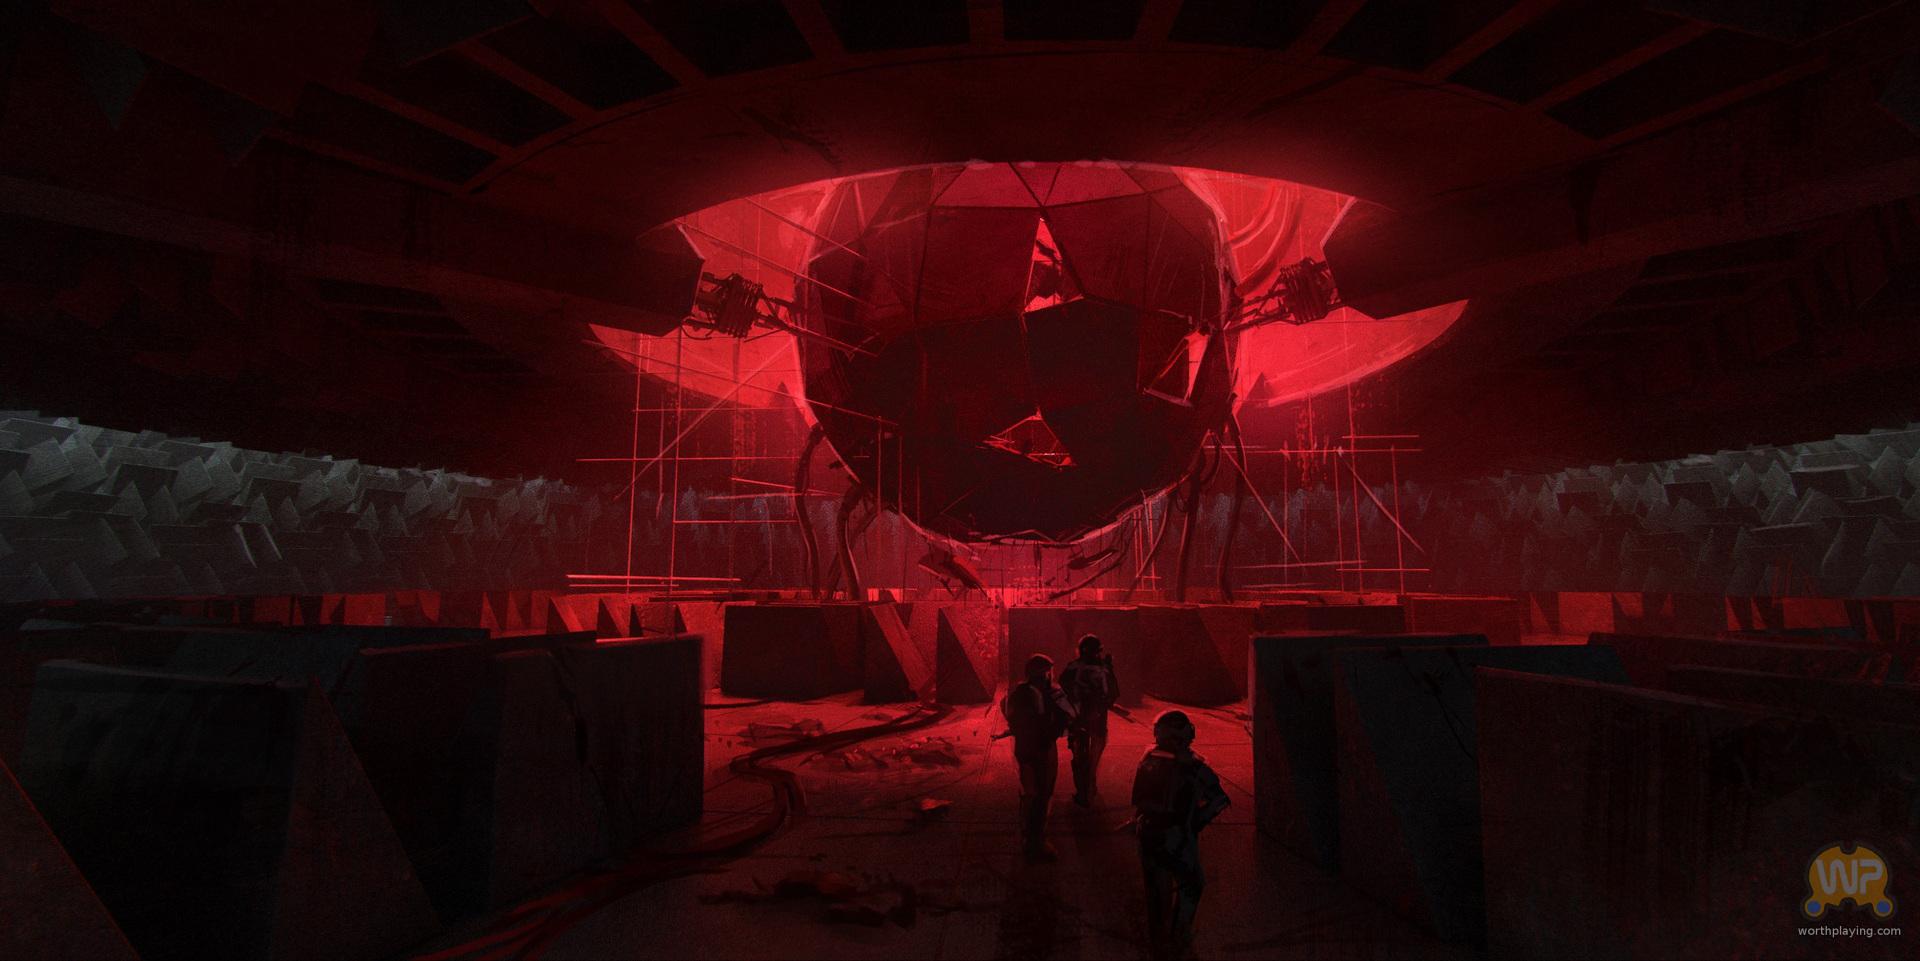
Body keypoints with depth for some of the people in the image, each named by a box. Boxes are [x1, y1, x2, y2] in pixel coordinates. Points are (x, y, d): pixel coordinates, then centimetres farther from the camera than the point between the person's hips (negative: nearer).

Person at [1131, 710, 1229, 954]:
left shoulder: (1147, 760, -6)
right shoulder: (1191, 766, -18)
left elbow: (1138, 799, 1)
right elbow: (1219, 799, -15)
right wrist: (1195, 821, -5)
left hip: (1148, 835, 4)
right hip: (1177, 840, -4)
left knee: (1156, 884, 25)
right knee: (1189, 885, 22)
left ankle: (1156, 934, 40)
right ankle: (1178, 937, 26)